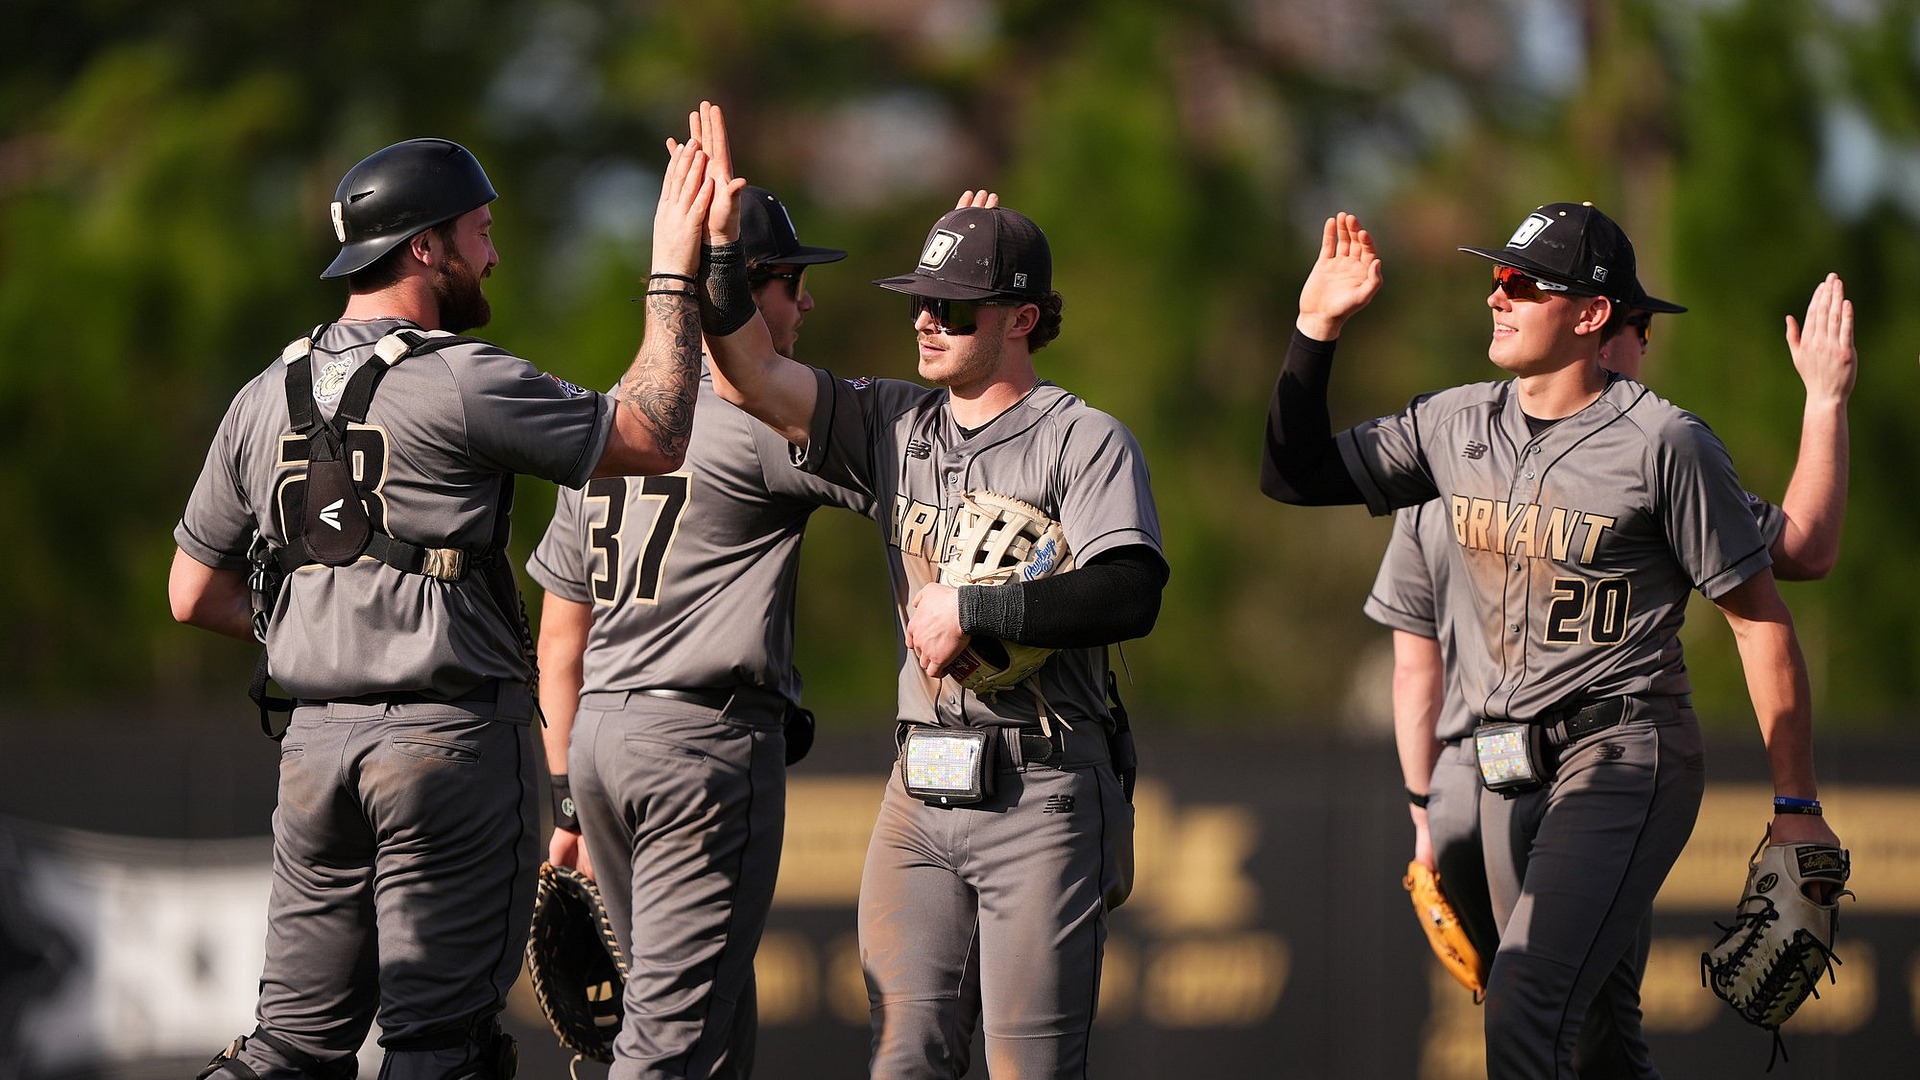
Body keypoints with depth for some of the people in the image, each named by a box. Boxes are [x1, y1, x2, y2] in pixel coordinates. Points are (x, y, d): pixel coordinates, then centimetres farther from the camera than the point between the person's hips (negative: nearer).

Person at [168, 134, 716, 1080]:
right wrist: (673, 277, 2)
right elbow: (652, 438, -5)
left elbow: (194, 594, 16)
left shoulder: (265, 400, 10)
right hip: (453, 736, -6)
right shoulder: (458, 383, -10)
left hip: (316, 743, 6)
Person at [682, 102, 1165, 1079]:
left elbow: (1129, 597, -18)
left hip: (1041, 795, -5)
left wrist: (969, 609, -16)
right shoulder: (892, 427, 13)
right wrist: (718, 249, -10)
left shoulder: (1083, 442, -3)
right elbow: (749, 376, 3)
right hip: (920, 792, 5)